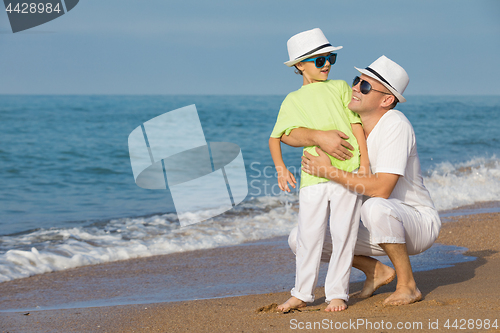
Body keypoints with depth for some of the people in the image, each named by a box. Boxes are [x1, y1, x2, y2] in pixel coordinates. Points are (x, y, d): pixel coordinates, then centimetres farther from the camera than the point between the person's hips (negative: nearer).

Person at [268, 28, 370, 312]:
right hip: (313, 176, 0)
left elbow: (357, 125, 9)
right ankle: (303, 293, 12)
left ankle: (337, 292, 10)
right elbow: (275, 137, 17)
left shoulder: (340, 87, 12)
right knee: (309, 236, 0)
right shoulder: (292, 101, 13)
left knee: (344, 234, 0)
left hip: (347, 172, 0)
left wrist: (365, 163, 0)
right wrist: (281, 168, 2)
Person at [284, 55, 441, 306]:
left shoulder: (395, 125, -23)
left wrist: (329, 172, -29)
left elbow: (381, 189, -33)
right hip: (380, 229, 7)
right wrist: (318, 136, -30)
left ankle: (408, 285, -19)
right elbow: (287, 134, -9)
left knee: (376, 207, -41)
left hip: (418, 223, -7)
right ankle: (377, 271, 11)